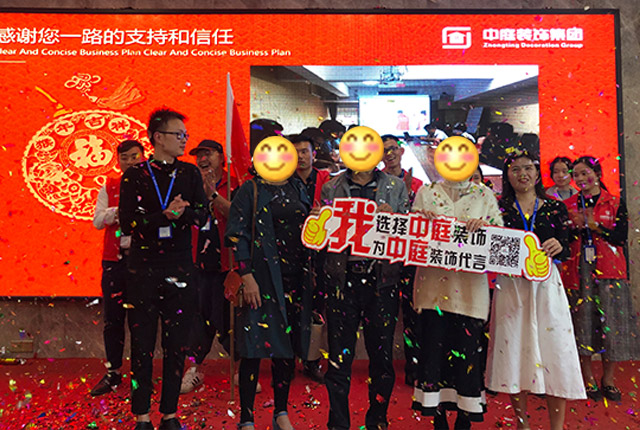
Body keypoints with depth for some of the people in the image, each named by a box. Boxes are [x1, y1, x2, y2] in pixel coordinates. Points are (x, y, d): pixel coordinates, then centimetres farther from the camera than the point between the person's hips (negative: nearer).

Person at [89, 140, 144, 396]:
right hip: (114, 260, 3)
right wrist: (116, 212, -11)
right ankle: (113, 372, 20)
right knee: (113, 318, 7)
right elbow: (97, 221, 5)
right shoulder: (109, 188, 12)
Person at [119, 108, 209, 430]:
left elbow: (201, 214, -2)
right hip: (143, 269, -1)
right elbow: (127, 222, -7)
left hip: (180, 269, 2)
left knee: (176, 346, 7)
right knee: (142, 346, 4)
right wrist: (166, 215, -17)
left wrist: (179, 213, -21)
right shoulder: (134, 175, 3)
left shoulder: (190, 173, 9)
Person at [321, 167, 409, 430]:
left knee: (382, 354, 8)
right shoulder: (331, 188, 10)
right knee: (339, 356, 5)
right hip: (342, 278, 0)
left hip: (382, 278, 1)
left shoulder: (396, 187, 10)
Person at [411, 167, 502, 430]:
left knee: (468, 347, 1)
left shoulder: (484, 195, 9)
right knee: (433, 345, 2)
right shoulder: (426, 192, 10)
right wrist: (422, 220, -11)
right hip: (433, 282, 1)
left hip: (469, 286, 0)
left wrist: (484, 226, -14)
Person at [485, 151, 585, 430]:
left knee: (555, 350, -1)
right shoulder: (500, 207, 6)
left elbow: (565, 251, 8)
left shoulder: (555, 208, 9)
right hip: (511, 285, -1)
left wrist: (557, 247, -14)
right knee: (513, 349, 3)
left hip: (546, 284, 1)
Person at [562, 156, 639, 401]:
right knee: (582, 322, 1)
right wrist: (576, 225, -12)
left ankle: (608, 380, 15)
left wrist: (593, 225, -13)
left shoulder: (615, 203, 6)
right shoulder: (568, 205, 10)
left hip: (609, 270, 0)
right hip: (578, 271, 1)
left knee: (611, 323, 0)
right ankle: (588, 380, 14)